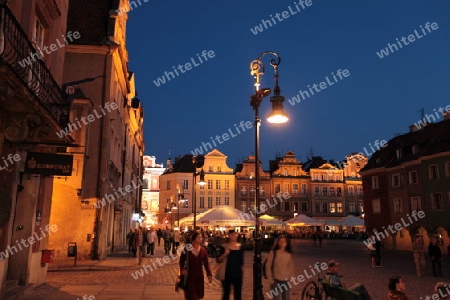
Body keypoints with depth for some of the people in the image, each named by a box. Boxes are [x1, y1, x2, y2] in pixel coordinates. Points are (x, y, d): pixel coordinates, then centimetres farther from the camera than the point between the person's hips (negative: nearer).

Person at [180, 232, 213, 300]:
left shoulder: (203, 250, -1)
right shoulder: (187, 249, -10)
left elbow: (206, 263, 1)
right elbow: (181, 260, 1)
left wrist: (209, 274, -8)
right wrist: (182, 269, -15)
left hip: (199, 275, 3)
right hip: (189, 275, -3)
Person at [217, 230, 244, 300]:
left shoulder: (240, 247, 2)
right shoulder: (224, 247, -6)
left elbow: (241, 262, 11)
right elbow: (219, 260, -9)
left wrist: (242, 272, 13)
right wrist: (225, 253, -24)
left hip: (238, 274, 2)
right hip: (227, 274, -2)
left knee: (238, 294, 8)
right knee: (226, 293, 7)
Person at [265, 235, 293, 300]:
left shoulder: (288, 254, 3)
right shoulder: (273, 253, -7)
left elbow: (290, 267, 13)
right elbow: (268, 267, -5)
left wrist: (289, 277, 3)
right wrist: (271, 280, -6)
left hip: (286, 282, 4)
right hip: (276, 281, -4)